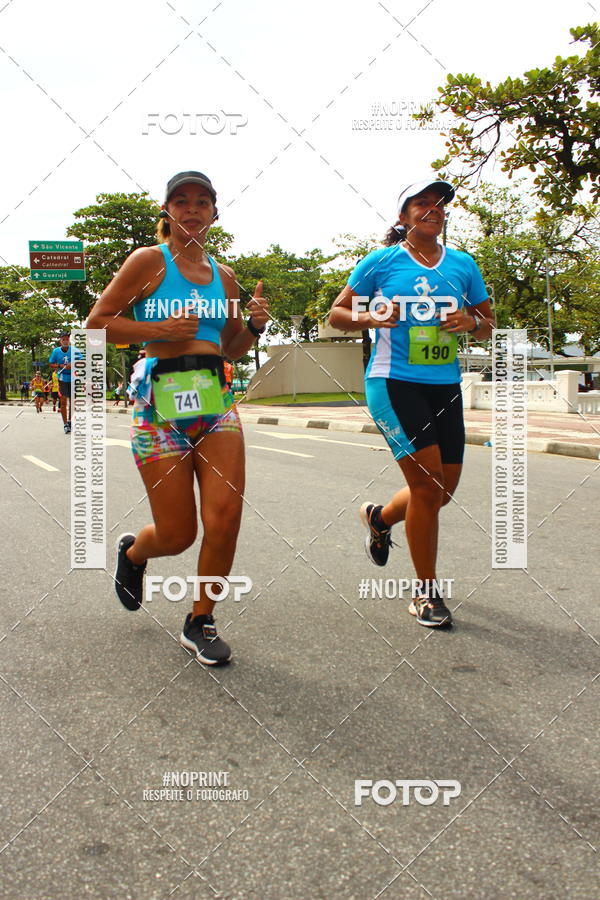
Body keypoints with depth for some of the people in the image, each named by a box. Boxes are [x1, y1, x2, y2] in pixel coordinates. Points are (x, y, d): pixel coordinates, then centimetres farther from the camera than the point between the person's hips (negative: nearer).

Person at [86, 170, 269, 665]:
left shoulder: (223, 275, 16)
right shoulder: (148, 260, 1)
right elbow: (97, 322, 0)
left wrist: (255, 325, 3)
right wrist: (160, 329, -12)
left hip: (215, 398, 4)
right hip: (162, 403, -4)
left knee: (225, 516, -9)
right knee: (178, 534, -1)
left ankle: (200, 622, 13)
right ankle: (133, 552, 38)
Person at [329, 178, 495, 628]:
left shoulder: (463, 264, 10)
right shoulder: (382, 261, 0)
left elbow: (487, 325, 16)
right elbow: (337, 313, 5)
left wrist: (470, 322, -7)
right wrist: (370, 316, -15)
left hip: (445, 387, 5)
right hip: (394, 383, -5)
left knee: (444, 489, 9)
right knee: (428, 484, -11)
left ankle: (380, 517, 41)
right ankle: (426, 592, 6)